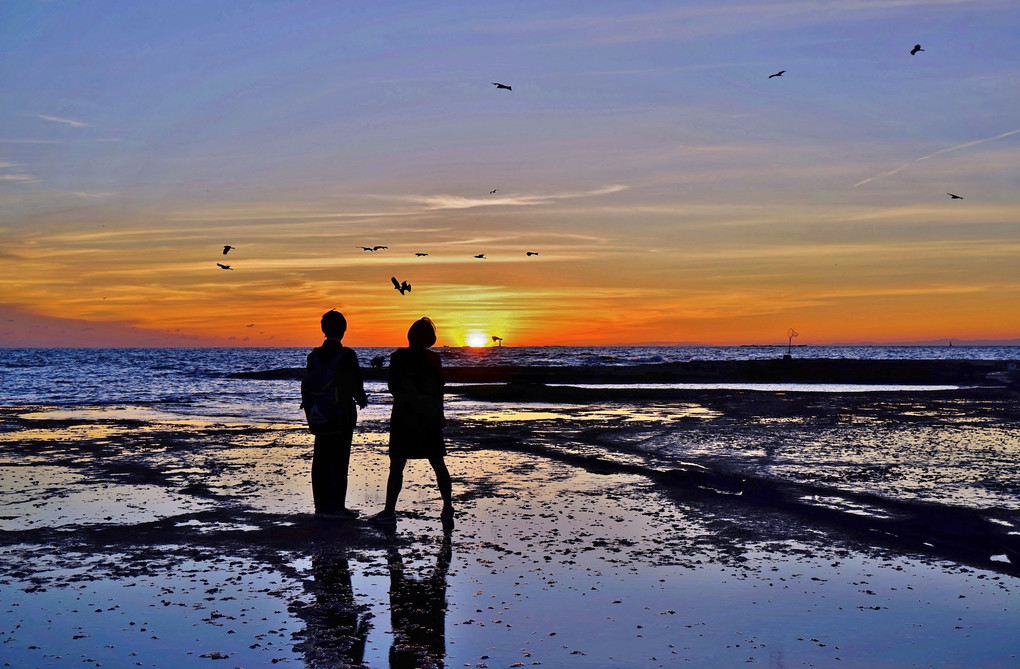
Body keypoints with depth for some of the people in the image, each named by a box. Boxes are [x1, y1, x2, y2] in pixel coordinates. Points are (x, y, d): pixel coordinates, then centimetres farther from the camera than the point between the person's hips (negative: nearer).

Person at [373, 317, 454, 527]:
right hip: (430, 420, 2)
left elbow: (393, 387, -1)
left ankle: (389, 511, 6)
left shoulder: (399, 357, -7)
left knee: (396, 467, 4)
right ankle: (448, 509, 6)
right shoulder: (433, 359, 0)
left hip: (403, 419, -2)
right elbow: (439, 391, 6)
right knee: (439, 465, 9)